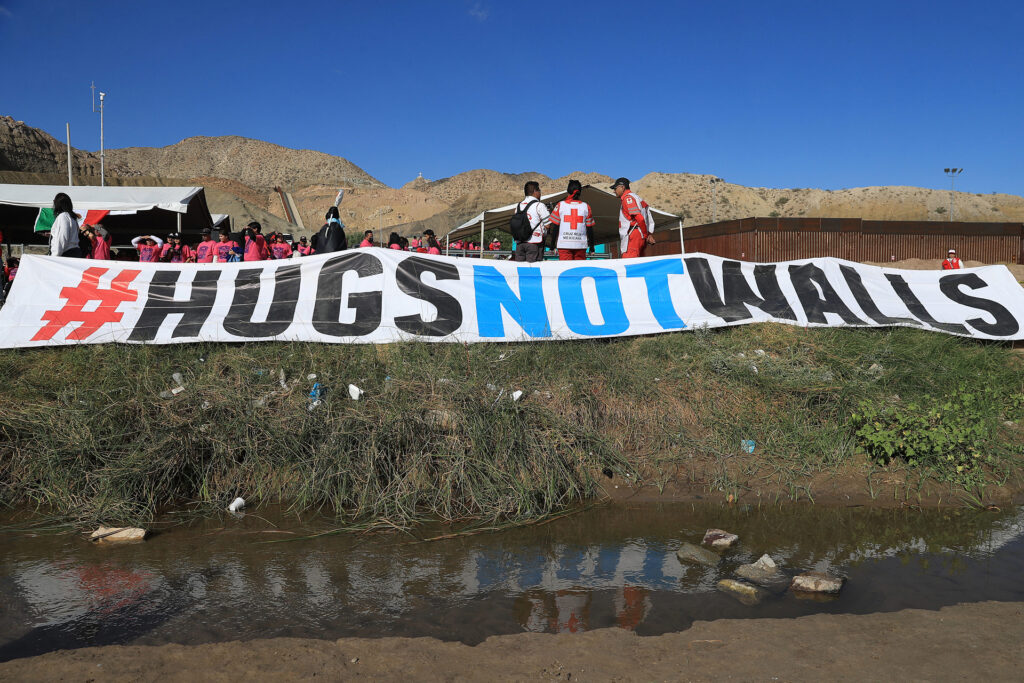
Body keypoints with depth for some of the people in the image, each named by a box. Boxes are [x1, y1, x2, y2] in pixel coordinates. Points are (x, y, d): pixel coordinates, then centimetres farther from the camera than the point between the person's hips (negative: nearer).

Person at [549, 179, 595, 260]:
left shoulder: (560, 205, 0)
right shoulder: (586, 206, 3)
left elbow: (554, 226, 1)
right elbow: (589, 228, 5)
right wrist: (591, 245, 14)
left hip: (564, 244, -1)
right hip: (581, 244, 1)